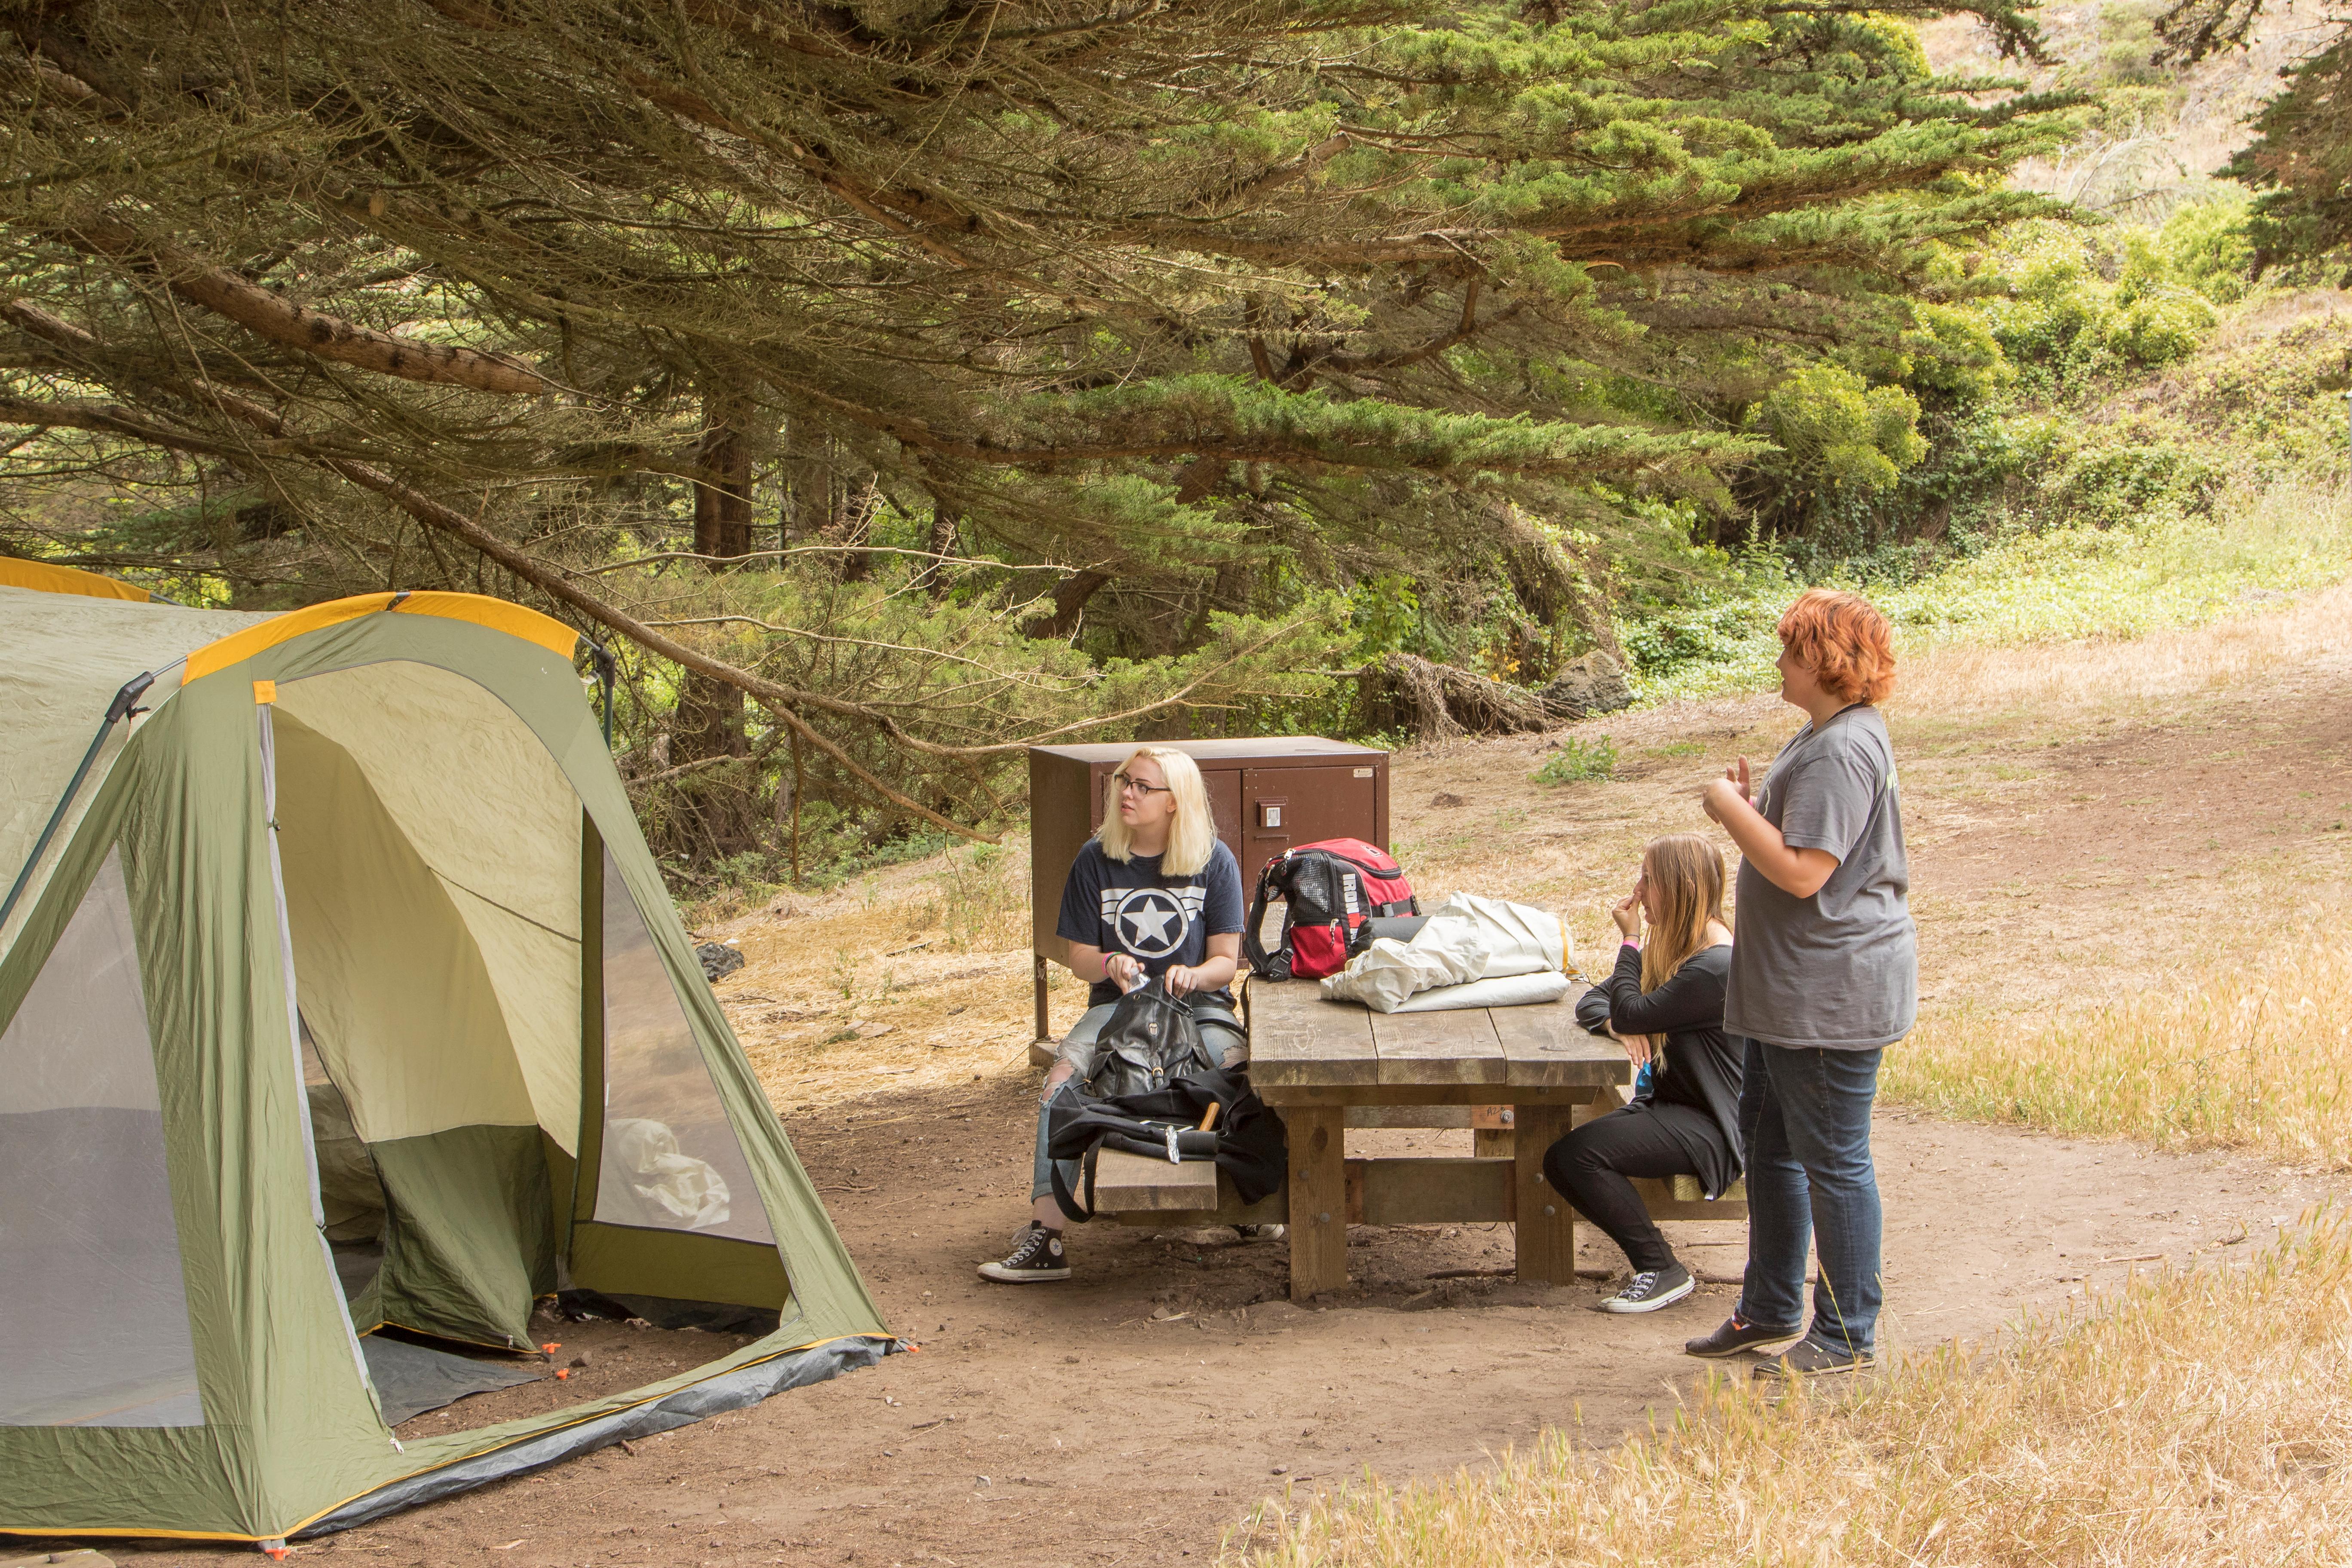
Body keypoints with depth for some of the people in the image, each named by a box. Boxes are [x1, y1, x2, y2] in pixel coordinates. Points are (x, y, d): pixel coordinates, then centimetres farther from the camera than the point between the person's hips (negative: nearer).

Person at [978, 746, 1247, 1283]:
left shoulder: (1214, 862, 0)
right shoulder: (1096, 860, 4)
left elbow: (1226, 960, 1)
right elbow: (1079, 958, 7)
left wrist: (1194, 976, -22)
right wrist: (1109, 964, -16)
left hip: (1199, 1004, -1)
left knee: (1238, 1068, -35)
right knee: (1064, 1074, -30)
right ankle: (1044, 1236, -34)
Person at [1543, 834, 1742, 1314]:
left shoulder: (1717, 967, -19)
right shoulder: (1674, 948, 13)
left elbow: (1631, 1013, -22)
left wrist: (1630, 941, -9)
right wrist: (1620, 1025, -10)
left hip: (1710, 1129, -9)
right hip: (1668, 1105, 9)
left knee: (1582, 1153, -26)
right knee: (1558, 1162, -7)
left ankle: (1663, 1271, -14)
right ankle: (1643, 1237, 7)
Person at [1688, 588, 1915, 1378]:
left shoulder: (1841, 753, -22)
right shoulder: (1823, 736, 13)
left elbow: (1803, 871, -27)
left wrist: (1732, 809, -16)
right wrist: (1748, 804, 6)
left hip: (1830, 995, -12)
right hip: (1787, 989, 12)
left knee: (1832, 1162, -2)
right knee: (1769, 1142, 20)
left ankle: (1847, 1337, 8)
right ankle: (1770, 1310, 33)